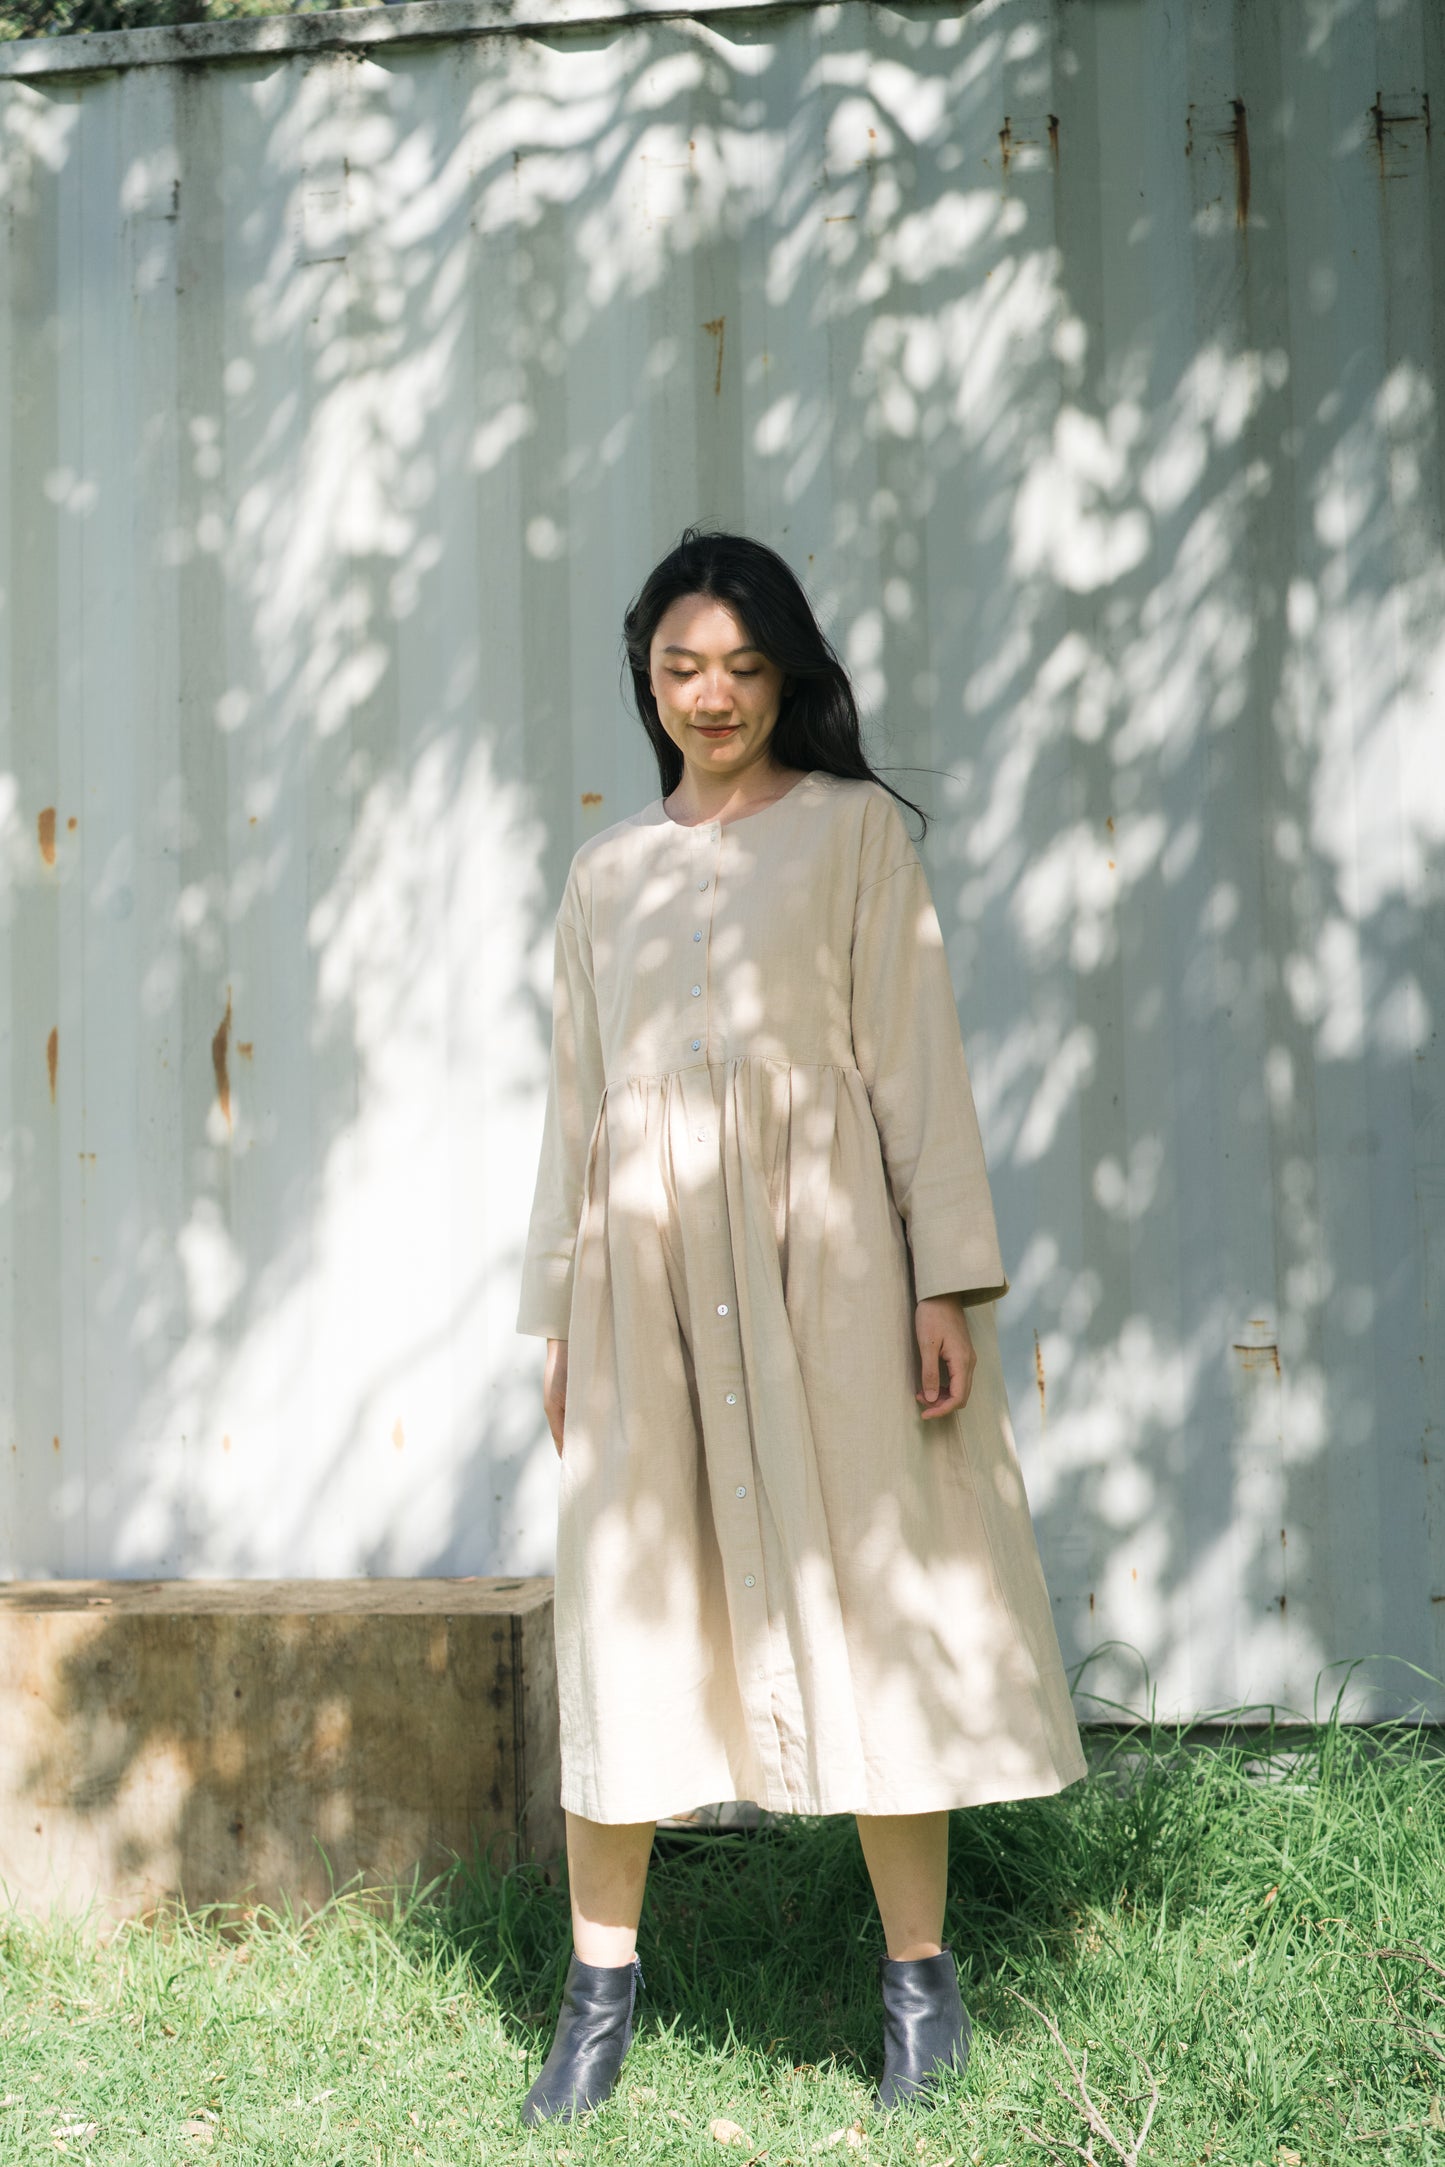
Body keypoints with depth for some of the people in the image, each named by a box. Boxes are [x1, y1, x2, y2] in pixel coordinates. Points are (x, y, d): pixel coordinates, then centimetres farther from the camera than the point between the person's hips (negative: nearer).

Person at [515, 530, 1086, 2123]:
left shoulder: (854, 829, 7)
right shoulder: (606, 874, 17)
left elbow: (915, 1055, 0)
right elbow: (575, 1098, 17)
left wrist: (947, 1280, -8)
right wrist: (560, 1316, 12)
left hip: (816, 1247, -3)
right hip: (647, 1261, 3)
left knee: (865, 1592, -2)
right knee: (626, 1605, 2)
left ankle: (920, 1976, 6)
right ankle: (601, 1984, 10)